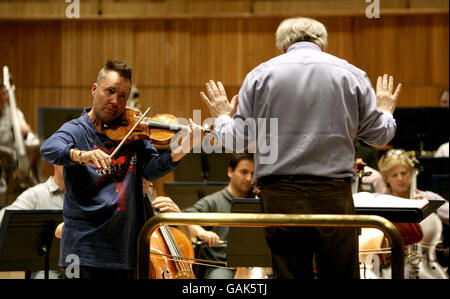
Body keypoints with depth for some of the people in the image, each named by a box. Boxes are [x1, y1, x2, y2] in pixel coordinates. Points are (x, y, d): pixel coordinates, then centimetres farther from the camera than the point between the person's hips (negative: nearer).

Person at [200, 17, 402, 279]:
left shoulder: (261, 75, 4)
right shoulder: (351, 75, 5)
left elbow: (238, 139, 4)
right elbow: (379, 135, 10)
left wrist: (222, 118, 26)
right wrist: (385, 111, 33)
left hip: (279, 196, 0)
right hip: (334, 194, 0)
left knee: (289, 273, 3)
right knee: (342, 275, 6)